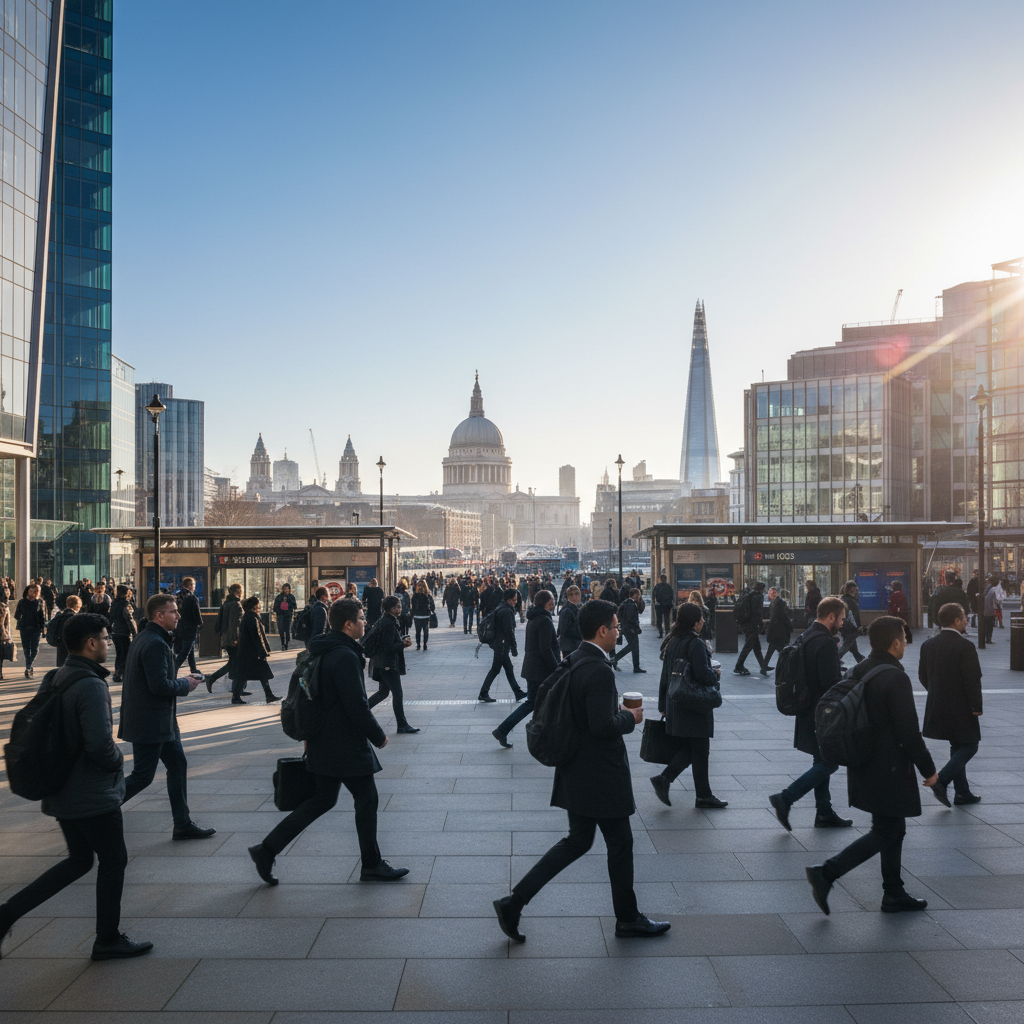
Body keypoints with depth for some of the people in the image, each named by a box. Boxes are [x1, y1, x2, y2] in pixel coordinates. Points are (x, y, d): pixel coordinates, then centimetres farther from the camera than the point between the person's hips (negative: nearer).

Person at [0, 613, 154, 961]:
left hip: (61, 793, 9)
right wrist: (117, 760, -8)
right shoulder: (91, 686, -24)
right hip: (94, 796, -9)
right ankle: (108, 940, 20)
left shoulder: (54, 680, 5)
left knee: (79, 860, 21)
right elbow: (100, 744, -29)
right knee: (113, 861, 8)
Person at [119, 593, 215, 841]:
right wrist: (186, 685, -11)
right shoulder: (155, 644, -21)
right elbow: (159, 685, -26)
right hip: (150, 723, -11)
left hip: (161, 721, 11)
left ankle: (183, 824, 18)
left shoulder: (145, 638, 12)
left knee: (177, 765, 12)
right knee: (142, 776, 0)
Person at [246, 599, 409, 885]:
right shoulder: (345, 657, -22)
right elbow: (357, 706, -23)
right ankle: (372, 866, 17)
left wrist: (309, 734, 24)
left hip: (323, 741, 10)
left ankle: (267, 849, 16)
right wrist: (379, 736, -9)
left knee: (321, 800, 16)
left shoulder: (321, 651, 9)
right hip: (346, 746, -9)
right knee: (366, 799, 5)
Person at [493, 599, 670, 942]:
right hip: (600, 776, -9)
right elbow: (603, 726, -27)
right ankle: (628, 920, 28)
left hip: (576, 770, 9)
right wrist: (631, 718, -10)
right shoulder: (599, 670, -23)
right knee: (620, 843, 10)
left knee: (577, 841, 17)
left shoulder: (573, 662, 6)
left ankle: (514, 901, 12)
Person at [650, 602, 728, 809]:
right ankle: (703, 796, 14)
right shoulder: (696, 643, -17)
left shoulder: (672, 642, 9)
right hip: (695, 706, -8)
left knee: (687, 748, 16)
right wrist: (715, 675, -2)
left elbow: (665, 676, 13)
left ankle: (664, 779, 3)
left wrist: (663, 706, 18)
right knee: (700, 751, 4)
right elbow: (703, 674, -25)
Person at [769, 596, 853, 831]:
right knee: (829, 763, -1)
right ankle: (785, 799, -6)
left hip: (809, 711, 10)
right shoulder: (825, 643, -21)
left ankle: (825, 813, 25)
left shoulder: (806, 637, 9)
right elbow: (831, 682, -25)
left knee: (822, 762, 17)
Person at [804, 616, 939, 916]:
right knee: (884, 835, 1)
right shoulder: (895, 678, -21)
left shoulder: (859, 672, 5)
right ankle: (826, 873, -4)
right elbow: (909, 732, -19)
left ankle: (894, 895, 29)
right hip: (888, 771, -9)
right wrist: (928, 770, -8)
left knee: (894, 830, 20)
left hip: (864, 766, 9)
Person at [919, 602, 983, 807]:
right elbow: (973, 680, -18)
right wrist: (977, 706, -8)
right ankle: (941, 781, -8)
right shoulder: (965, 646, -18)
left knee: (957, 747, 18)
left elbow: (922, 675, 8)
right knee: (969, 746, 6)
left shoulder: (928, 644, 2)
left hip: (937, 706, 7)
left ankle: (962, 792, 23)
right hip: (960, 708, -7)